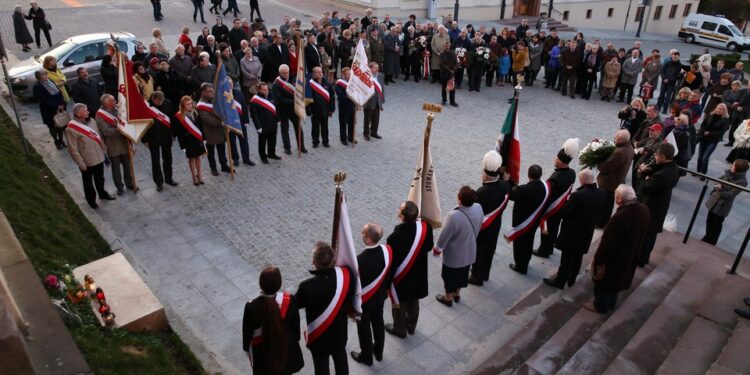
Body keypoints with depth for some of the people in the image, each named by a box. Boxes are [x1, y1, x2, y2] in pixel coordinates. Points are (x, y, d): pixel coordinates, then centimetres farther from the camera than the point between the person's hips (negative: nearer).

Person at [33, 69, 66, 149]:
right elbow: (44, 100, -18)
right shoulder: (37, 87, -13)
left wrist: (62, 105, -8)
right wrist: (56, 106, -18)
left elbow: (59, 93, 6)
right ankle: (56, 141, 24)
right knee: (53, 126, 9)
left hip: (60, 107, 5)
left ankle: (61, 139, 29)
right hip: (49, 111, -5)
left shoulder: (50, 81, 5)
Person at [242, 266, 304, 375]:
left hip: (262, 353, -1)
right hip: (287, 349, 1)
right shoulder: (289, 300, -27)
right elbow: (295, 324, -10)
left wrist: (247, 348, 6)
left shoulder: (252, 307, -32)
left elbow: (247, 332, -14)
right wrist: (295, 340, 10)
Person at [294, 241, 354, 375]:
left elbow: (295, 304, -15)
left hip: (319, 334, -3)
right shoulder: (346, 275, -26)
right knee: (340, 357, 28)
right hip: (340, 330, 3)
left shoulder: (307, 286, -36)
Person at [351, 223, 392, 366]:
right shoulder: (387, 250, -20)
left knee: (364, 327, 20)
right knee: (378, 323, 27)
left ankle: (366, 356, 42)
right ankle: (378, 352, 49)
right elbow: (389, 274, -3)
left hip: (363, 299, -5)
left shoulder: (360, 260, -38)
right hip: (380, 296, 5)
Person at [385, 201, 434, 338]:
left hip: (400, 276, -4)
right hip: (418, 273, 4)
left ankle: (400, 329, 45)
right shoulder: (426, 228, -23)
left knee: (398, 303, 22)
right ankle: (411, 326, 50)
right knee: (413, 301, 28)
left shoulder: (394, 238, -36)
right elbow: (429, 247, -3)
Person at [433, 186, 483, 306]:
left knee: (450, 276, 21)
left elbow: (444, 236, -24)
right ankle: (457, 294, 52)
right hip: (470, 251, 6)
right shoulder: (478, 208, -19)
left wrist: (437, 249, -4)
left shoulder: (453, 216, -38)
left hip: (454, 254, -6)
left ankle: (448, 298, 43)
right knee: (463, 273, 29)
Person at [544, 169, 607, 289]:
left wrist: (568, 200, -5)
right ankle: (571, 279, 40)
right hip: (587, 232, 6)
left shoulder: (577, 195, -31)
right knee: (578, 257, 23)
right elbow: (598, 211, 5)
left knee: (567, 258, 11)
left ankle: (560, 281, 26)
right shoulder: (602, 194, -11)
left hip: (572, 232, -6)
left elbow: (562, 212, -22)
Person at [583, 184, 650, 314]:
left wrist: (599, 260, -14)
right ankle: (611, 304, 48)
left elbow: (607, 243, -29)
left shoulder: (619, 218, -39)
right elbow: (643, 231, 5)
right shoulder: (643, 209, -14)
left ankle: (600, 306, 38)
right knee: (616, 280, 28)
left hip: (613, 257, -7)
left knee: (603, 281, 18)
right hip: (630, 256, 8)